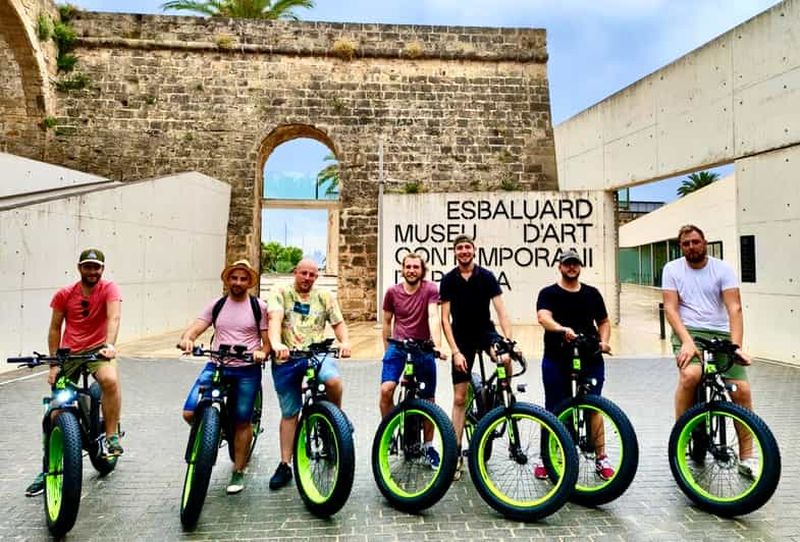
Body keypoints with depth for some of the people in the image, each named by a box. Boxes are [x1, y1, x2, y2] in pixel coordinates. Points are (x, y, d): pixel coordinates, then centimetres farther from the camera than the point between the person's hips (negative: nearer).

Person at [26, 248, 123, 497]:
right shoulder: (64, 294, 0)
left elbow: (114, 317, -23)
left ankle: (112, 437, -16)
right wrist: (54, 363, 1)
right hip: (69, 353, 3)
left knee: (110, 380, -35)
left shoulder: (109, 288, -8)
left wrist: (109, 345, -39)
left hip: (97, 349, -3)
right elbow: (55, 329, 7)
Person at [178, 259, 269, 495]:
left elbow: (268, 339, 2)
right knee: (190, 413, -11)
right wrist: (186, 338, -23)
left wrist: (262, 352, -19)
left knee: (242, 422, 3)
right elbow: (195, 328, 0)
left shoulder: (259, 306, 3)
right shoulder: (216, 305, 10)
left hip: (247, 370, -2)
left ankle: (238, 472, 22)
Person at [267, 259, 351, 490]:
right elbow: (275, 318, -15)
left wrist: (344, 342, -17)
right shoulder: (280, 293, 1)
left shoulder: (325, 297, 10)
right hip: (286, 358, 0)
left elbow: (339, 323, 5)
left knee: (333, 379, -32)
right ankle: (285, 465, 21)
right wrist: (276, 343, -35)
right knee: (289, 412, 7)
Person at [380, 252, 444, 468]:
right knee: (386, 390, -17)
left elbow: (433, 317, -21)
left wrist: (437, 345, -34)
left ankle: (429, 446, 26)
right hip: (397, 345, 1)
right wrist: (387, 350, 12)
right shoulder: (392, 292, 0)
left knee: (428, 399, 7)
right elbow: (387, 322, 10)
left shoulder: (431, 290, -8)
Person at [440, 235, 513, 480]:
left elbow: (501, 311, -13)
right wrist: (455, 351, -17)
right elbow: (445, 319, -9)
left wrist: (508, 340, -27)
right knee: (459, 398, 2)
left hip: (485, 331, 0)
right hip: (461, 338, 0)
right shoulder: (448, 280, -6)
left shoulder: (487, 276, -7)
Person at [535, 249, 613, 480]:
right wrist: (562, 329, -36)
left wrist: (603, 340, 0)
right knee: (554, 411, 4)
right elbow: (543, 317, -17)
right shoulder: (549, 293, 1)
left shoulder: (592, 293, 12)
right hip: (557, 360, -2)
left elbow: (604, 322, 19)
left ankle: (601, 457, 16)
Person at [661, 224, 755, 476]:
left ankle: (746, 458, 7)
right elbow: (671, 308, -6)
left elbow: (734, 308, -7)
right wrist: (687, 341, -20)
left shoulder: (723, 268, 3)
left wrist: (736, 346, -21)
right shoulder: (672, 269, 3)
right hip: (689, 332, -2)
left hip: (721, 333, 2)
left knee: (742, 389, -12)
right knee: (690, 375, -31)